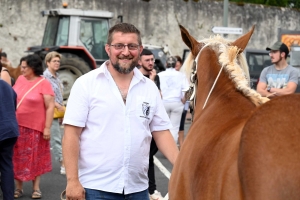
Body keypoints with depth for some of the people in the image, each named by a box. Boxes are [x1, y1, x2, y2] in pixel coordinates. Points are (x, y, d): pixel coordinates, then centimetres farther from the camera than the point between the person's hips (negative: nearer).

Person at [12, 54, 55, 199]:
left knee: (35, 157, 7)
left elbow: (50, 107, -12)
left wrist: (47, 128, -15)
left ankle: (36, 188, 17)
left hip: (35, 127, -4)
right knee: (18, 158, 7)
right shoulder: (20, 79, 4)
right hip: (17, 126, 4)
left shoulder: (43, 83, -11)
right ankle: (18, 188, 17)